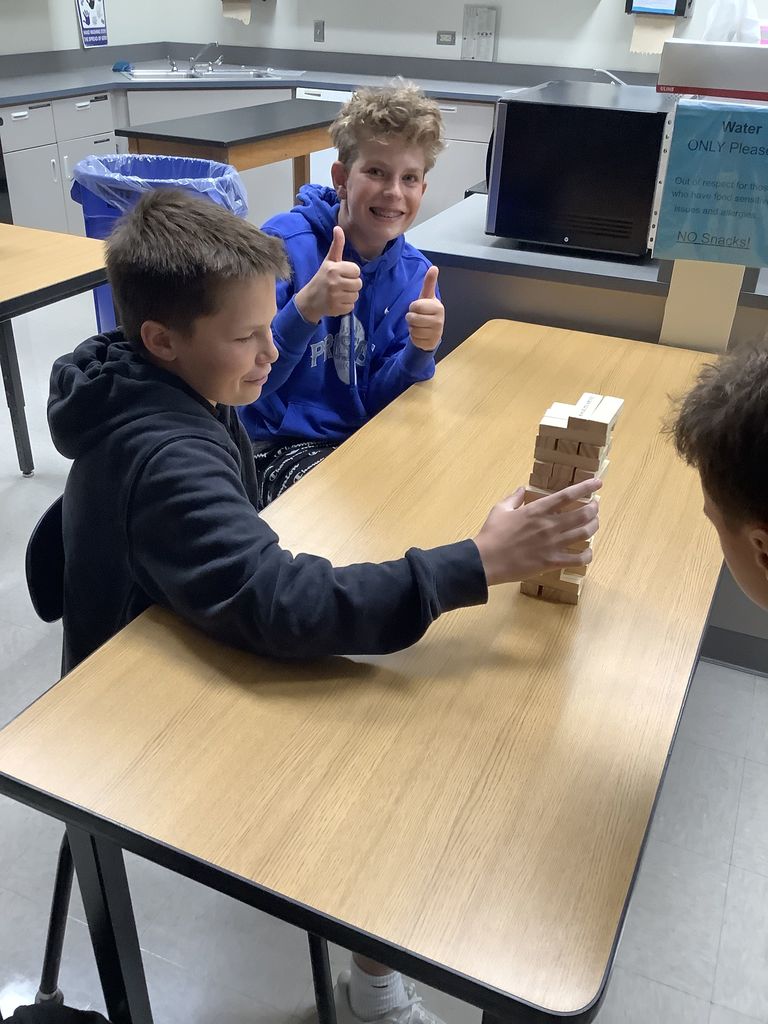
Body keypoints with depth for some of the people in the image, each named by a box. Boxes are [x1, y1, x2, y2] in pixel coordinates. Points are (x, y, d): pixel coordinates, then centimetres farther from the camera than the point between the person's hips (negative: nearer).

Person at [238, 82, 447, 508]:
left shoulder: (415, 275, 0)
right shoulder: (285, 243, -15)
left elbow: (377, 401, -1)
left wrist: (419, 353, -21)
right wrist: (305, 308, -36)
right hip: (277, 445, -4)